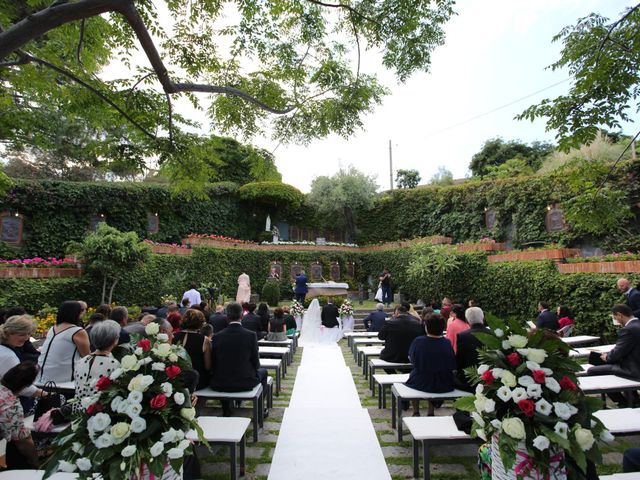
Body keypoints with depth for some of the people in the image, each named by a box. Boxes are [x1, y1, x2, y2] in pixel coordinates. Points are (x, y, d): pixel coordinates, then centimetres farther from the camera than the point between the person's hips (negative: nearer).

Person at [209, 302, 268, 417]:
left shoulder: (217, 337, -9)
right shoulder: (251, 335, -14)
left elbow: (213, 365, -1)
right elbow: (256, 363, -6)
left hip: (220, 385, 2)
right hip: (245, 383, -2)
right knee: (263, 371, 28)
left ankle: (226, 411, 40)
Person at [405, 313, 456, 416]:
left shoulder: (418, 341, -14)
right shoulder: (447, 343, -11)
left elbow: (411, 360, 0)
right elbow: (453, 367, -5)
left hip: (421, 383, -2)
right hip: (444, 385, 2)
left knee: (413, 372, 29)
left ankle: (416, 412, 33)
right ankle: (431, 413, 34)